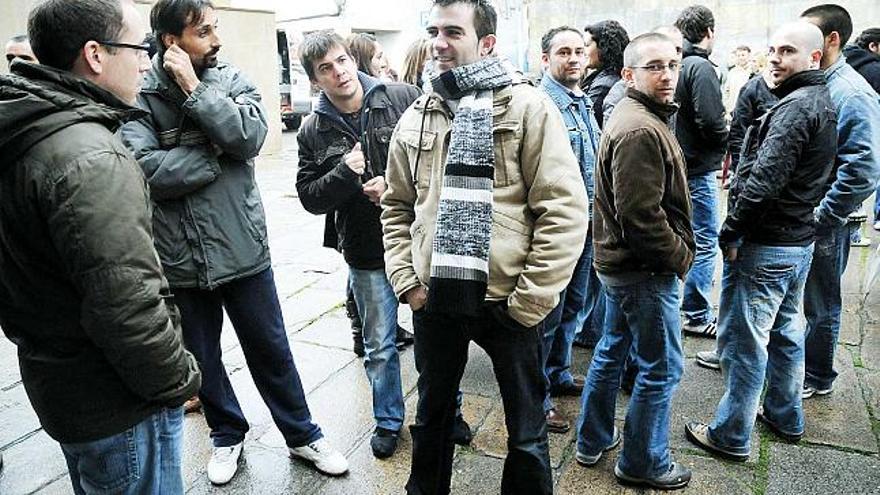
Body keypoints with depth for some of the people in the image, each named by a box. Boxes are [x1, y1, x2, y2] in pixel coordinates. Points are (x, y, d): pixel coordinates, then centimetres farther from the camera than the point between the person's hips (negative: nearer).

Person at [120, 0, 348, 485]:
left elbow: (250, 137, -17)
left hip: (244, 248, 0)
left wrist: (194, 89, -17)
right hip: (181, 259, 0)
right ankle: (227, 434, 42)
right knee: (202, 359, 17)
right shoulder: (139, 97, -6)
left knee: (271, 351, 13)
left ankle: (302, 435, 32)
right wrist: (216, 154, -14)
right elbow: (146, 171, -20)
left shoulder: (232, 80, 1)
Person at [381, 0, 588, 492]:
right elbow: (397, 207, 14)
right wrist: (406, 279, 2)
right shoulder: (415, 118, 6)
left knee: (526, 429, 14)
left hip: (507, 299, -4)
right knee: (432, 414, 23)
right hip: (433, 298, 4)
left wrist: (529, 298, -14)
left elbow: (565, 210, -12)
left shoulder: (528, 107, -7)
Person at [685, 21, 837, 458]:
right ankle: (785, 417, 37)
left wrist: (730, 231, -18)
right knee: (785, 330, 21)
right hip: (800, 241, 10)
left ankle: (731, 435, 10)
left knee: (744, 340, -2)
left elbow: (765, 178, -27)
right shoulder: (821, 103, 14)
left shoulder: (796, 107, -18)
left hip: (765, 245, -10)